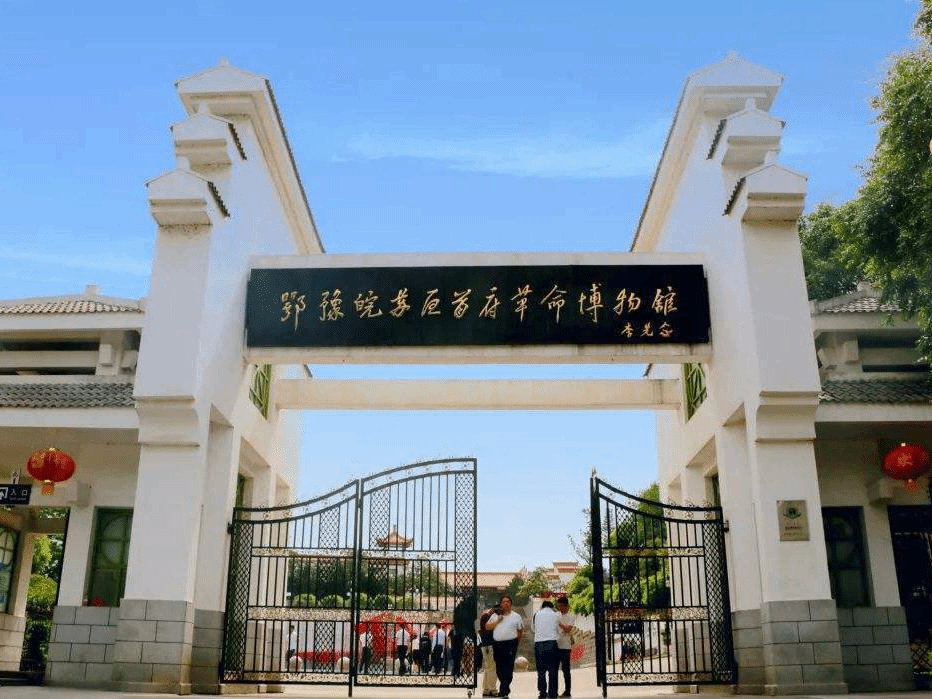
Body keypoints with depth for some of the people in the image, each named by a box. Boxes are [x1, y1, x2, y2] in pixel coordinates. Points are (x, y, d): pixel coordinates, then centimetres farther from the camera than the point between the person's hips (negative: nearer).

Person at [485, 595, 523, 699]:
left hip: (510, 644, -3)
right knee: (499, 668, 5)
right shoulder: (495, 616, 15)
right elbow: (487, 627, 8)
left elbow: (521, 631, 10)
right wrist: (497, 621, -5)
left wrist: (516, 642, 3)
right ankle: (506, 688, 21)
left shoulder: (516, 616, 8)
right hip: (497, 644, 3)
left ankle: (503, 690, -7)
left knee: (508, 667, -10)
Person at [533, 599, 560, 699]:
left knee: (541, 670, 5)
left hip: (538, 643, 1)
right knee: (552, 670, 3)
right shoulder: (556, 615, 6)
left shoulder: (537, 614, 8)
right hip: (552, 643, -1)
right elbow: (559, 631, 11)